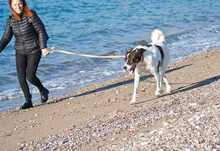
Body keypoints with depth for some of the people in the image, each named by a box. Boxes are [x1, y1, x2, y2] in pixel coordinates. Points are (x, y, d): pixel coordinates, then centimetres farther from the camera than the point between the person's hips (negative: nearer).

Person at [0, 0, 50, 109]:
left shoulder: (31, 15, -13)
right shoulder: (11, 20, 0)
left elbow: (41, 31, -10)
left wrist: (43, 47, -19)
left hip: (34, 51, -4)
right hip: (20, 52, 4)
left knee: (30, 76, -13)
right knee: (21, 78, -2)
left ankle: (43, 90, 17)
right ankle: (28, 101, 15)